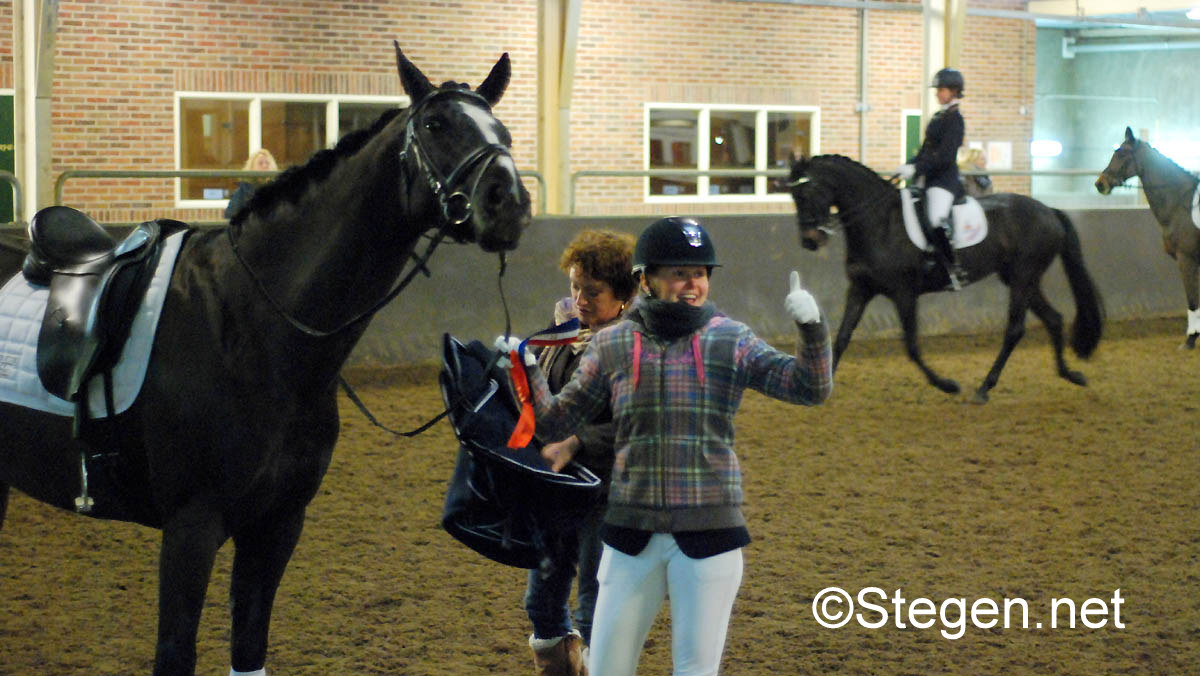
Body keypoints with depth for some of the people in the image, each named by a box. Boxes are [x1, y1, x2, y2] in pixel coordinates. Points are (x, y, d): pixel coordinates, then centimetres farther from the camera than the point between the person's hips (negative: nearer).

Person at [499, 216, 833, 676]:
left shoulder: (729, 341, 0)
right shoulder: (611, 346, 3)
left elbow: (808, 388, -9)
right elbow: (554, 423, 7)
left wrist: (811, 327, -26)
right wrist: (526, 371, -10)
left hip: (708, 534, -1)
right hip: (632, 534, 1)